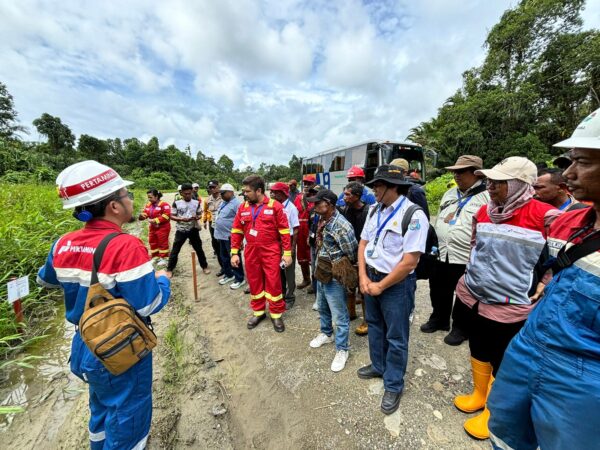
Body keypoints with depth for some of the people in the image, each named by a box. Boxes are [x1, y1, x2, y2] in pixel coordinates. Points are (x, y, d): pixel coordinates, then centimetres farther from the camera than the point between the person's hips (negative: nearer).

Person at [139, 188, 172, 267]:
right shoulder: (148, 205, 7)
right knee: (153, 243, 15)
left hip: (162, 228, -8)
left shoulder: (164, 204, -16)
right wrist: (142, 216, -15)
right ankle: (156, 257, 29)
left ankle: (164, 258, 11)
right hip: (152, 227, 8)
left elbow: (166, 216, -23)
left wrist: (155, 220, -23)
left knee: (162, 243, 0)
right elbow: (145, 213, 9)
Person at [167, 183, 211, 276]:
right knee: (175, 250, 6)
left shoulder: (196, 203, 0)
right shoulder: (176, 203, -5)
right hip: (180, 230, -1)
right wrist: (181, 219, -20)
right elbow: (172, 216, -2)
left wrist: (196, 217, -16)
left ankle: (204, 267, 24)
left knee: (199, 248, 11)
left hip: (193, 229, 1)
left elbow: (199, 215, 7)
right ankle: (169, 269, 21)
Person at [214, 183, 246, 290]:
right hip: (222, 235, 10)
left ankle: (239, 279, 13)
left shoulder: (236, 203, -16)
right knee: (224, 257, 19)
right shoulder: (223, 203, 14)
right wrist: (218, 233, 22)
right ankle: (228, 275, 35)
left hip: (231, 236, -10)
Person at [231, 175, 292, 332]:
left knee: (273, 283, 5)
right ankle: (258, 312, 35)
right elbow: (236, 231, 7)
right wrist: (234, 253, 4)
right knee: (254, 282, 15)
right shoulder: (243, 207, 3)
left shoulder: (275, 206, -8)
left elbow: (284, 230, -7)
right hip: (251, 252, 4)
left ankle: (276, 314, 25)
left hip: (271, 252, -3)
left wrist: (287, 253, -8)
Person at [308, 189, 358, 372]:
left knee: (339, 316, 9)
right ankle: (326, 333, 50)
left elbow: (352, 253, -17)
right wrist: (320, 267, 12)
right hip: (321, 273, 9)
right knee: (323, 308, 26)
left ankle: (341, 350, 28)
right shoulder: (322, 220, 1)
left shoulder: (342, 226, -26)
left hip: (335, 277, -9)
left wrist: (342, 269, -3)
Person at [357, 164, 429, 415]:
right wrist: (363, 277, -5)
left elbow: (409, 263, -22)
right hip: (371, 278, 7)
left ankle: (393, 385, 35)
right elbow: (363, 243, 5)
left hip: (396, 284, -7)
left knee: (396, 338, 11)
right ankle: (378, 366, 48)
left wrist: (381, 286, -14)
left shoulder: (413, 215, -20)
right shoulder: (374, 210, 3)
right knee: (374, 326, 24)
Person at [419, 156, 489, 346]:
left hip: (467, 259, -6)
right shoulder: (450, 193, 11)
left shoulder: (487, 197, -11)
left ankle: (460, 328, 35)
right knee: (438, 292, 20)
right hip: (441, 254, 7)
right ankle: (439, 319, 41)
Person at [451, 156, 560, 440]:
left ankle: (492, 412, 40)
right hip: (471, 297, 5)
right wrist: (473, 271, 12)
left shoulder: (546, 216, -16)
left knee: (502, 363, 16)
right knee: (478, 350, 24)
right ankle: (478, 394, 48)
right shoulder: (483, 211, 1)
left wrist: (542, 284, -8)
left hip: (509, 307, -5)